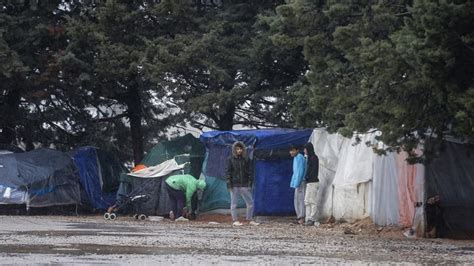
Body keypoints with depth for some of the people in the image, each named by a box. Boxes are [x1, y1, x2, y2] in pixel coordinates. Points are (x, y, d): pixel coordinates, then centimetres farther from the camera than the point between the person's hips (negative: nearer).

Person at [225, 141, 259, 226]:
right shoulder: (230, 159, 2)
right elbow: (227, 171, 0)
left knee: (250, 202, 2)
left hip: (244, 185, 2)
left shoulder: (246, 159, 8)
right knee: (234, 203, 2)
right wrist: (228, 182, -8)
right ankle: (235, 220, 9)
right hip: (234, 185, -2)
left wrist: (250, 183, 0)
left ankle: (250, 219, 13)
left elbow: (249, 172, 9)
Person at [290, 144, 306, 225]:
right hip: (298, 182, 10)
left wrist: (296, 183, -20)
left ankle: (302, 217, -10)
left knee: (300, 199, -10)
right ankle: (299, 217, 13)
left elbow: (300, 171, -18)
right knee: (297, 200, 10)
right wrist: (293, 183, 19)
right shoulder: (296, 158, 19)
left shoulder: (299, 158, -13)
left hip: (301, 182, -10)